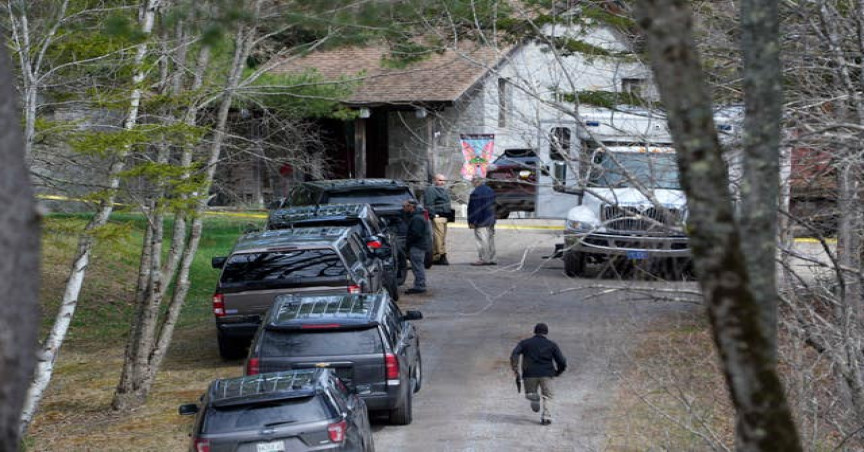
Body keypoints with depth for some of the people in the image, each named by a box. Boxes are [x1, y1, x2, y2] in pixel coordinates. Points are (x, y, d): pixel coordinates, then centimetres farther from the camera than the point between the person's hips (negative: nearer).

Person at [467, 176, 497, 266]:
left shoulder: (475, 193, -16)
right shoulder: (490, 191, 13)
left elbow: (474, 209, -17)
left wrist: (471, 221, -13)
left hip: (481, 221, -9)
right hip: (491, 220, 9)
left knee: (482, 240, -6)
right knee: (490, 239, 12)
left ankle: (484, 259, -7)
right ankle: (491, 259, 15)